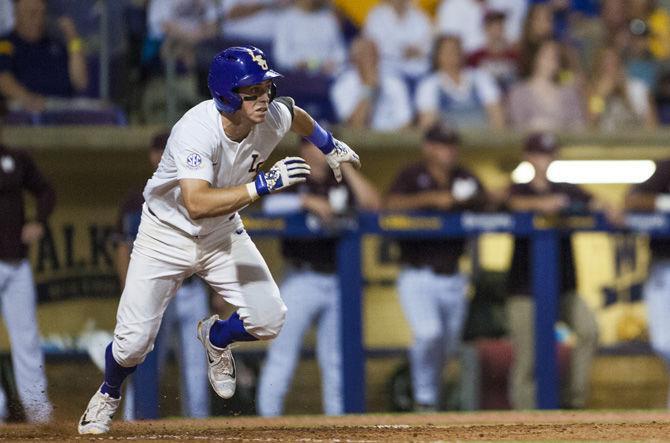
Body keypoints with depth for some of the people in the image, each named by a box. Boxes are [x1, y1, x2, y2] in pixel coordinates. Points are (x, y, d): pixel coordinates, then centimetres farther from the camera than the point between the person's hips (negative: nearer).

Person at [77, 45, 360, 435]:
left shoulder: (273, 117, -16)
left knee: (269, 320, -11)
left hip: (223, 234, 5)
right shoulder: (196, 131, -35)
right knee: (133, 343, -10)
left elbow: (298, 117, 11)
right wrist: (262, 185, -51)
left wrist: (330, 147, 28)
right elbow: (197, 204, -47)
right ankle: (108, 395, 26)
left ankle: (216, 337, 26)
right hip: (167, 236, -5)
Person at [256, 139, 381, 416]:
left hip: (339, 283, 4)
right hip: (302, 278, -4)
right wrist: (307, 201, -22)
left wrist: (346, 168, 1)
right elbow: (267, 204, -15)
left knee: (336, 358, 7)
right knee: (283, 351, -9)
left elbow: (372, 204, -1)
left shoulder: (343, 184, 15)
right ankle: (268, 419, -8)